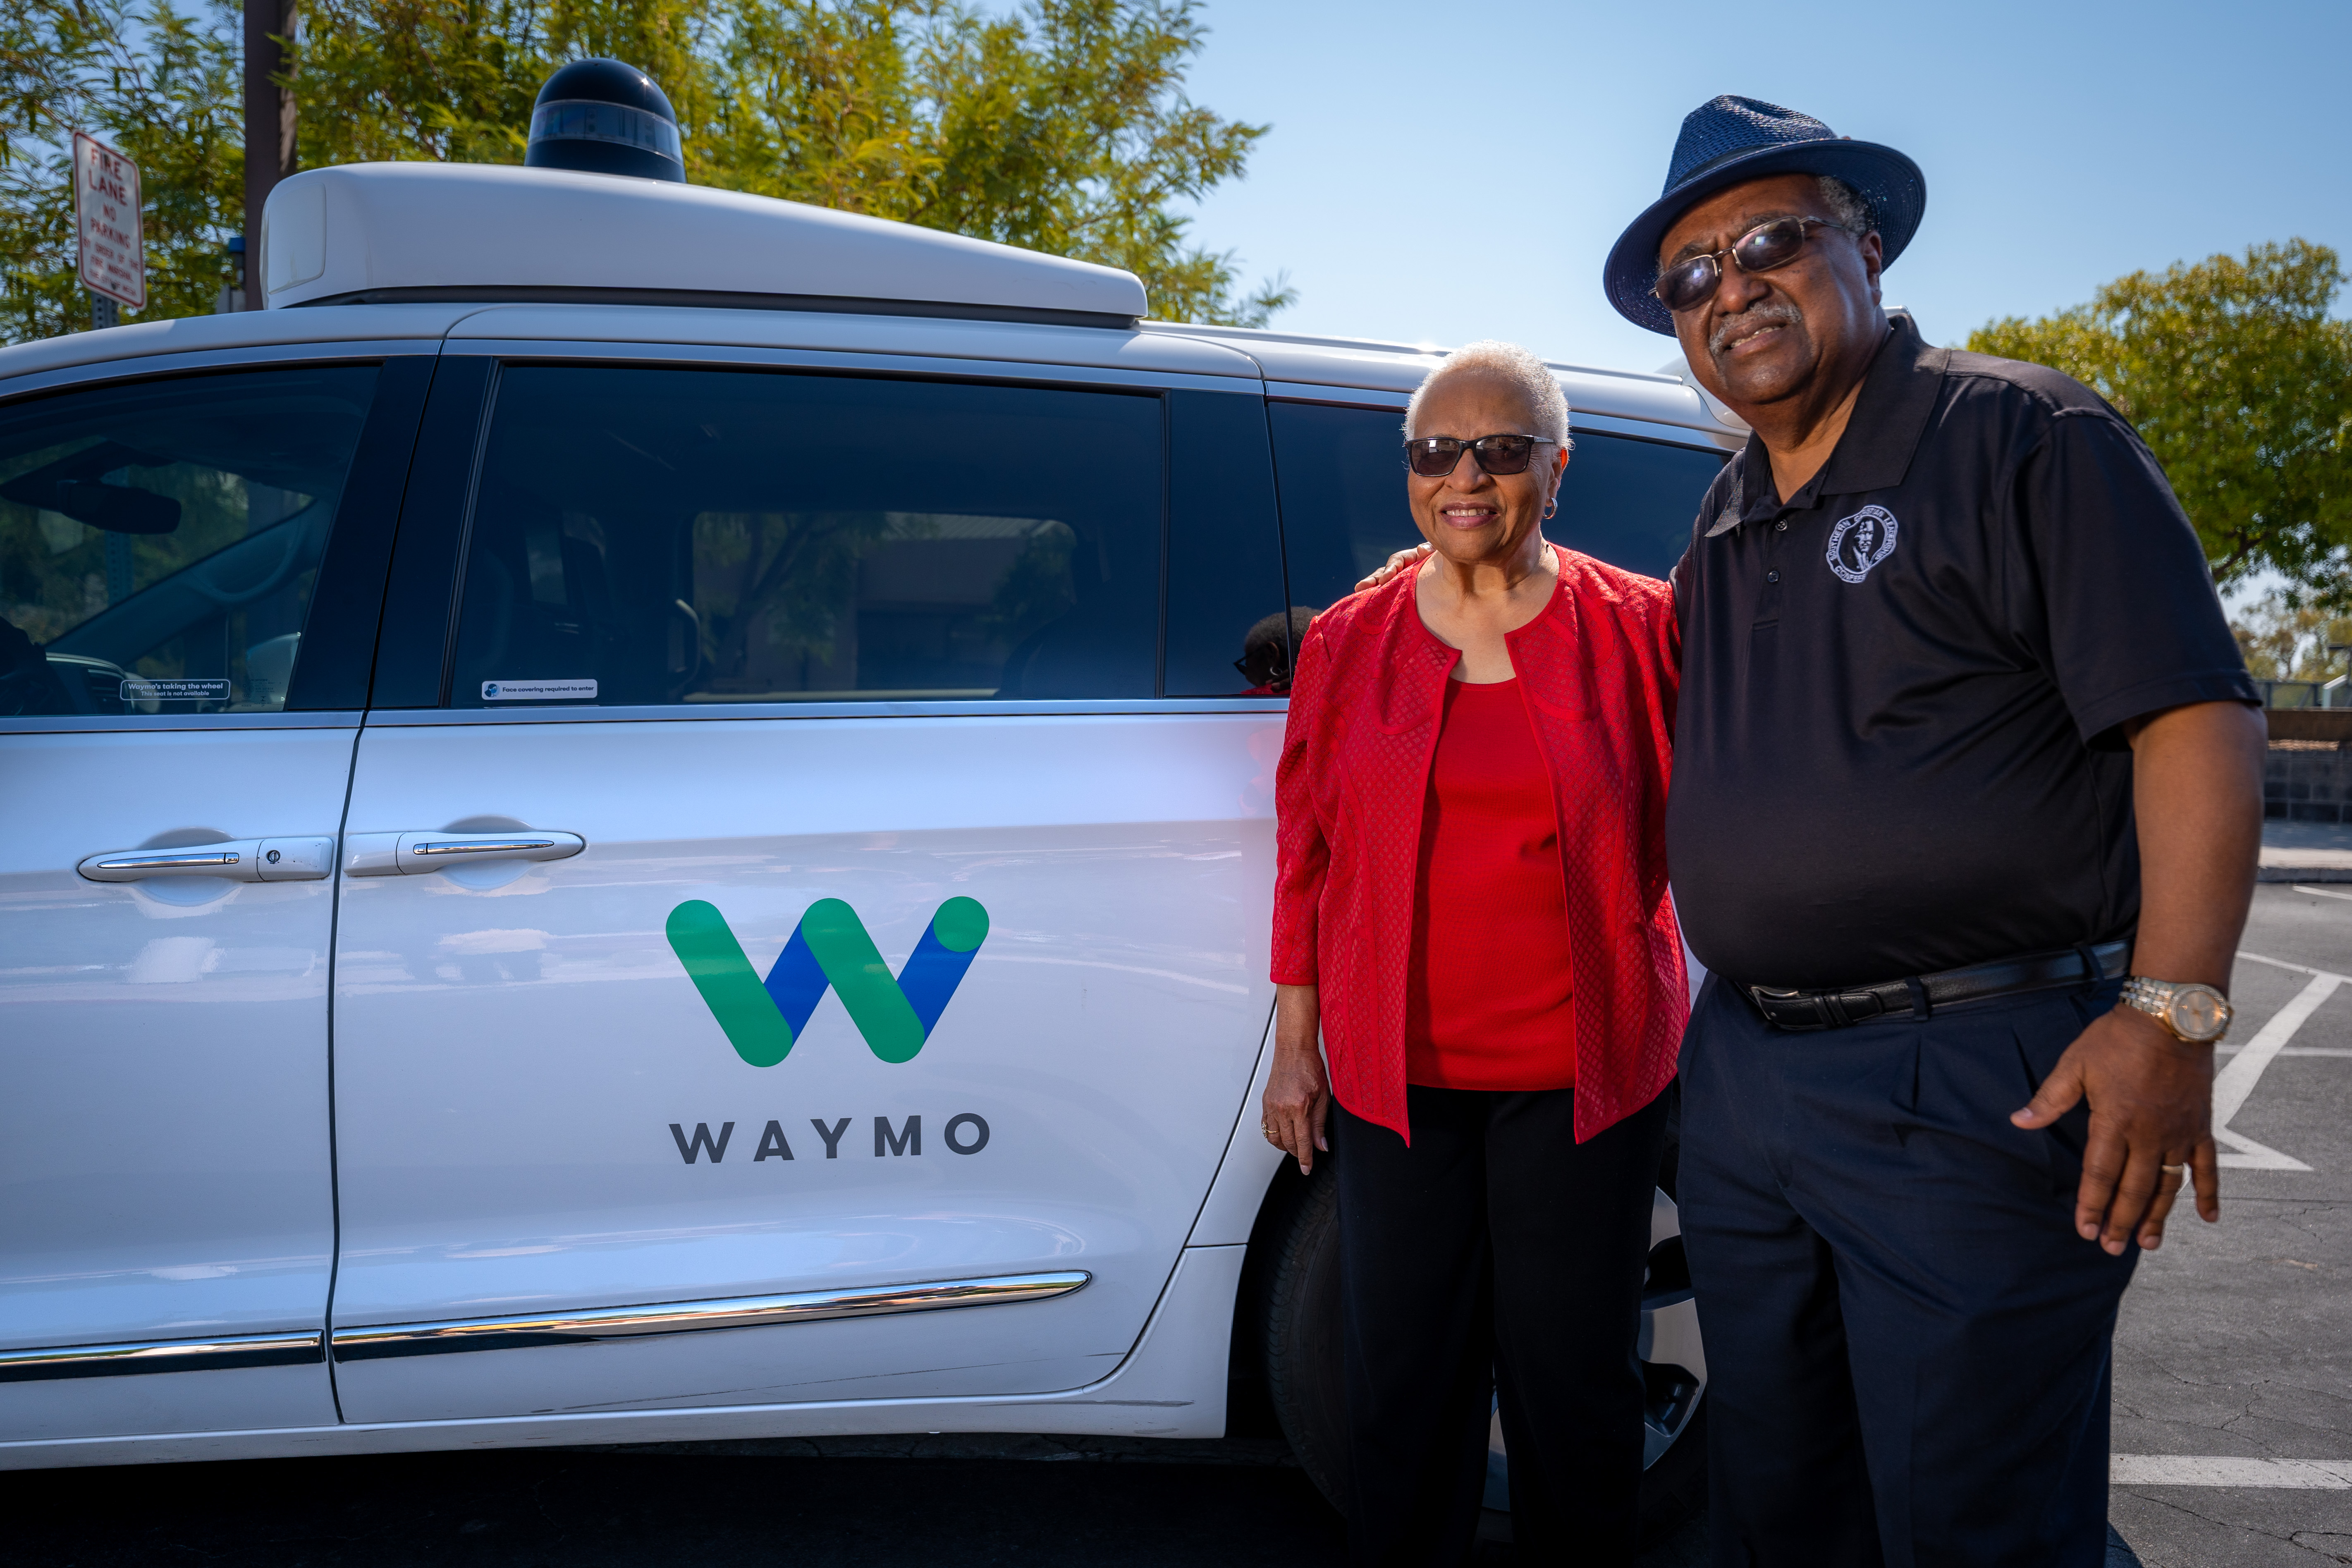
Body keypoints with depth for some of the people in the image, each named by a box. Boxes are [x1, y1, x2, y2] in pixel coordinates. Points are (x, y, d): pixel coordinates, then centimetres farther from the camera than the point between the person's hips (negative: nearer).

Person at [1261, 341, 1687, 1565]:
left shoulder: (1636, 628, -1)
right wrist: (1295, 1047, 6)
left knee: (1573, 1381, 11)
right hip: (1395, 1073, 2)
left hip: (1582, 1071, -1)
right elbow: (1308, 857, 7)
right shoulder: (1347, 642, 4)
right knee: (1402, 1381, 11)